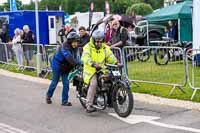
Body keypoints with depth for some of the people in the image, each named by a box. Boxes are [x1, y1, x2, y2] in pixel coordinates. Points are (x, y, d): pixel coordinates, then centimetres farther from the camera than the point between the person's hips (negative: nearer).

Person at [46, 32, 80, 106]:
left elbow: (74, 58, -8)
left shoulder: (74, 48, -7)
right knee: (55, 82, 7)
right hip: (57, 64, -6)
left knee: (66, 83, 1)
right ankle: (48, 96, 32)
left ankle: (64, 101, 8)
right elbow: (69, 57, -42)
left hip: (66, 66, 6)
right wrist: (77, 63, -48)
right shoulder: (64, 47, -30)